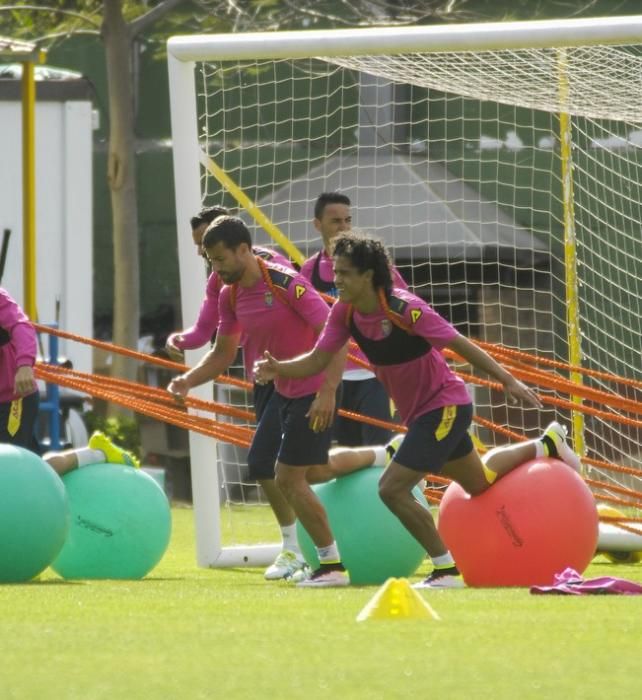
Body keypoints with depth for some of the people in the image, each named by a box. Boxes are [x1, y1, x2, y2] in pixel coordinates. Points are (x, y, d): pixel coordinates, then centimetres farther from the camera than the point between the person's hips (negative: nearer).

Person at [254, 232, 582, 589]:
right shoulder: (345, 313, -9)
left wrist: (509, 381, -20)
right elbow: (317, 360, -9)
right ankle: (547, 445, 53)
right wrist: (279, 369, -28)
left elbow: (460, 344, -21)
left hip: (446, 406, -8)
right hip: (418, 411, 8)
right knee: (479, 482, 29)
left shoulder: (405, 309, -28)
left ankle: (446, 570, -5)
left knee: (393, 489, -18)